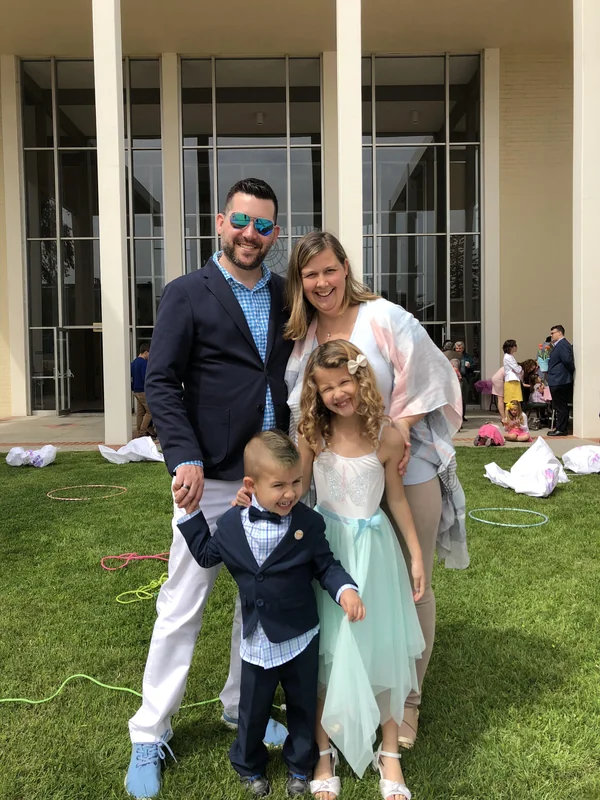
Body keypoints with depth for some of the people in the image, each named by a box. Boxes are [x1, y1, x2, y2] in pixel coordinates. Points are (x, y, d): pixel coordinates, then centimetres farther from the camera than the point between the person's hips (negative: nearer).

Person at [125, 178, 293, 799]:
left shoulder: (288, 296, 9)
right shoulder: (187, 294, -4)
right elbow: (160, 383, -8)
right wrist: (186, 458, -18)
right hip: (210, 478, -4)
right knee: (182, 608, 5)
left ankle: (241, 708, 37)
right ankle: (150, 736, 24)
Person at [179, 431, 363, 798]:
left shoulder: (309, 522, -15)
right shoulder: (232, 524, -10)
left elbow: (326, 566, -7)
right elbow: (206, 554, 7)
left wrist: (345, 589, -25)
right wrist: (189, 513, 2)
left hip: (301, 637, -1)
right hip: (258, 640, 1)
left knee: (303, 705, 19)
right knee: (253, 709, 18)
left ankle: (300, 765, 45)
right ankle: (249, 765, 45)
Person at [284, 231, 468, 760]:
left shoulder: (385, 318, -9)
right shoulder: (301, 339, 5)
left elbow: (424, 384, -8)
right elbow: (299, 414, 10)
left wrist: (397, 432, -15)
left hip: (407, 473, -3)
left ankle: (408, 697, 27)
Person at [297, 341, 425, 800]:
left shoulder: (387, 437, -11)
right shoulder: (312, 434, -9)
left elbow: (397, 497, 0)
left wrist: (416, 554, 5)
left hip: (373, 547, 0)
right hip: (324, 546, 0)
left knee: (381, 647, 8)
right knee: (325, 651, 7)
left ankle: (390, 754, 28)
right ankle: (324, 754, 26)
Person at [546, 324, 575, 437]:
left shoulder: (562, 345, -15)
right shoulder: (560, 344, 16)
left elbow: (567, 360, -23)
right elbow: (567, 360, 18)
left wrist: (572, 371, -8)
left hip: (558, 381, -10)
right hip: (559, 380, 10)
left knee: (560, 406, -4)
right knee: (560, 406, 14)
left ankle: (561, 429, 2)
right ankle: (560, 427, 20)